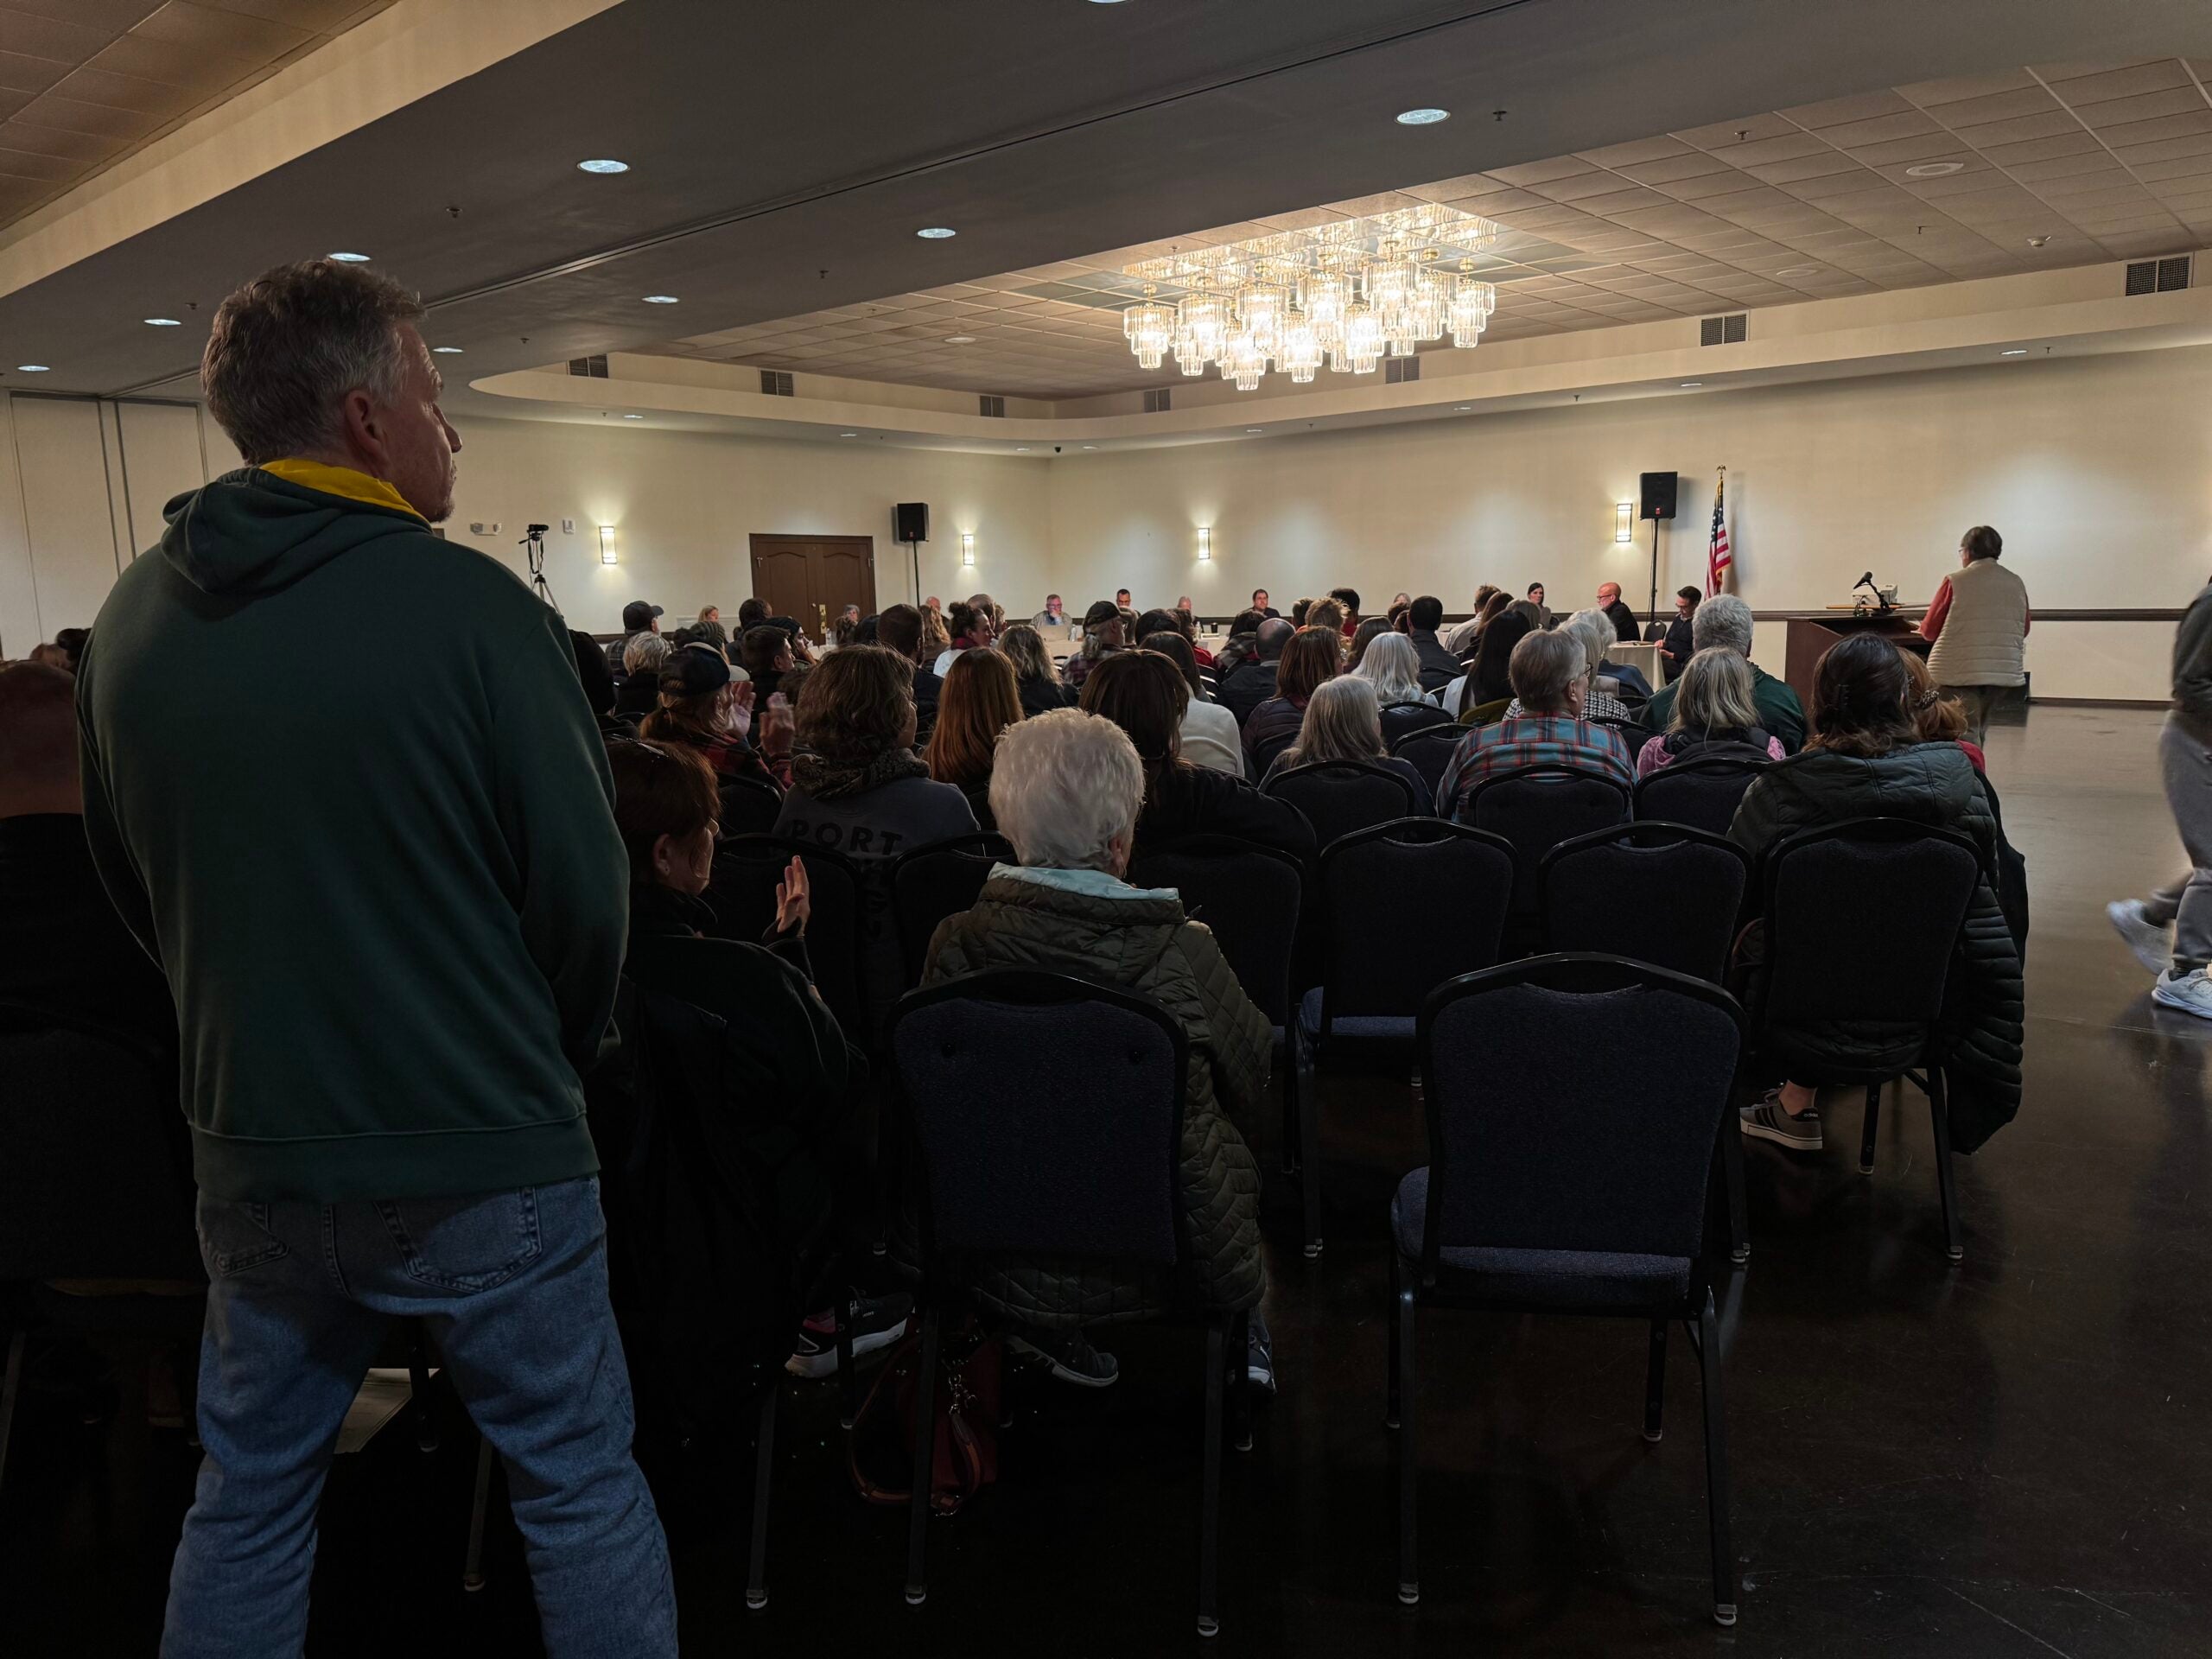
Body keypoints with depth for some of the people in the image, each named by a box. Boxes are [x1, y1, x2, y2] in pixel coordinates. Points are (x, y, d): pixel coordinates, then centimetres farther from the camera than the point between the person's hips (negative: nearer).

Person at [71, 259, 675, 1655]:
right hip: (482, 1156, -5)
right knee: (581, 1488, 12)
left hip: (253, 1147, 6)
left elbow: (131, 882, 11)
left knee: (249, 1497, 23)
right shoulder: (471, 606, -16)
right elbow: (587, 884, -14)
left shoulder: (132, 622, 2)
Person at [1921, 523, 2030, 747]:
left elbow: (1929, 631, -2)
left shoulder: (1954, 582, -7)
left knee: (1967, 732, -2)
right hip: (2004, 670, 4)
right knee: (1980, 728, 18)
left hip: (1960, 670, -4)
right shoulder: (2016, 583, 4)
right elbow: (2024, 629, 14)